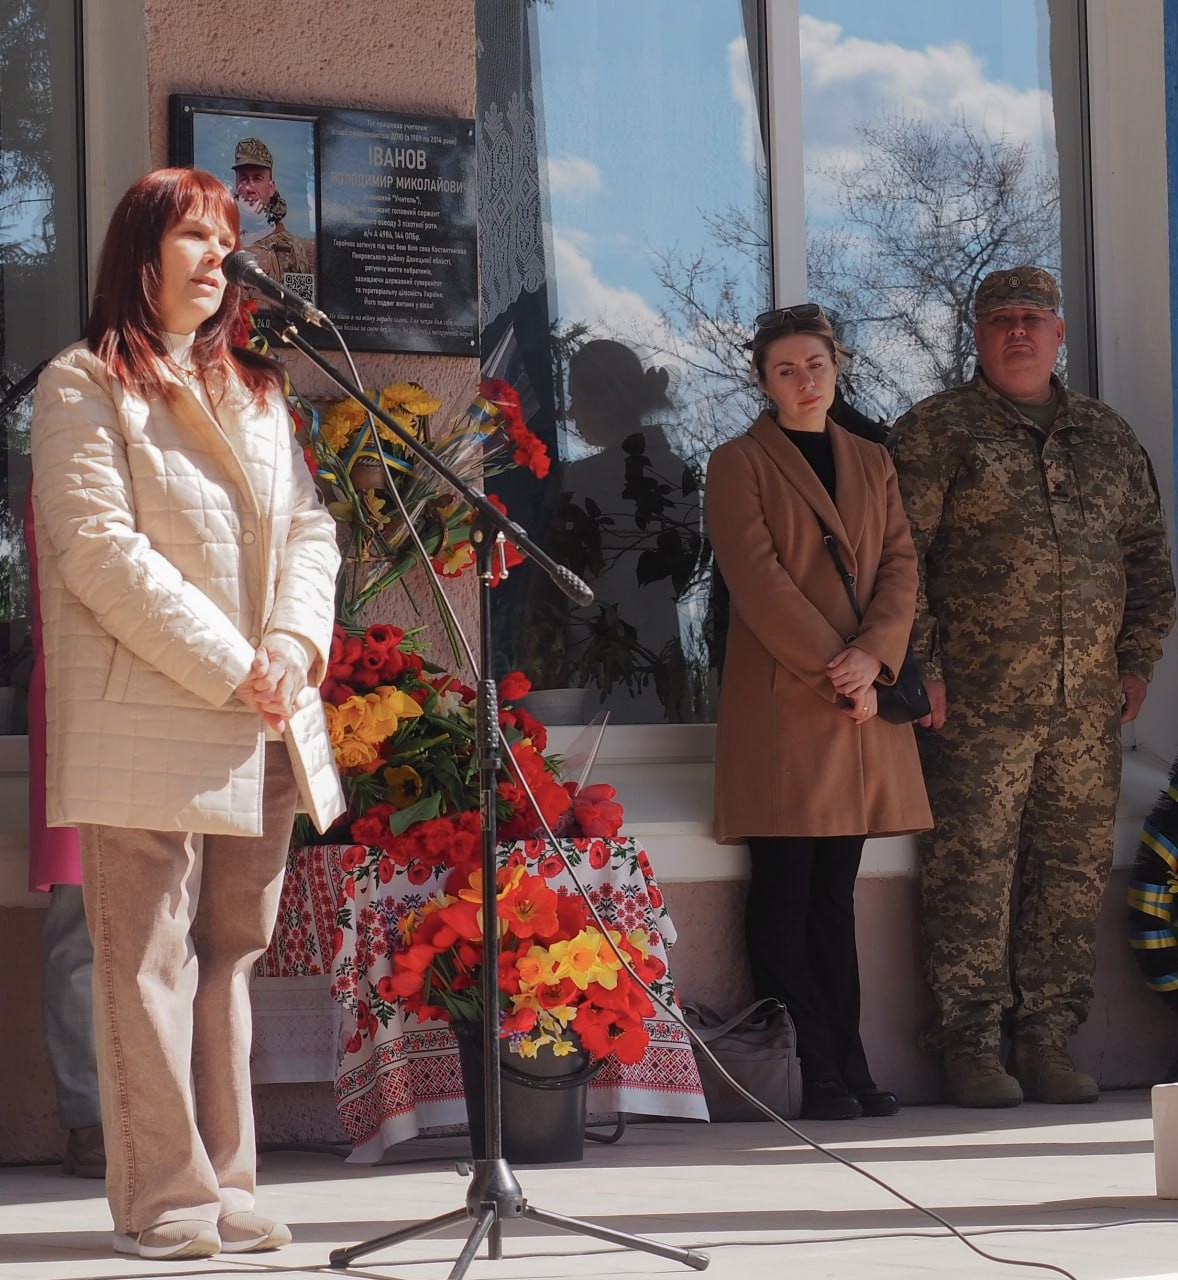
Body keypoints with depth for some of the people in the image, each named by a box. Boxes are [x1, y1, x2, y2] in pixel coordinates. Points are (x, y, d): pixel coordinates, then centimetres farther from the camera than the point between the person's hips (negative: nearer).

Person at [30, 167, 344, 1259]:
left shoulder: (255, 389, 20)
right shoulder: (83, 386, -1)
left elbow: (309, 527, 14)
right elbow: (100, 551, -11)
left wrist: (292, 646, -6)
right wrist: (228, 668, -14)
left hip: (263, 727, 6)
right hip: (147, 722, -6)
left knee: (230, 956, 9)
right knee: (150, 961, -5)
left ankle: (224, 1186, 14)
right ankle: (164, 1200, -1)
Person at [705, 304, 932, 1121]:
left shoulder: (872, 463, 18)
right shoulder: (740, 464, 2)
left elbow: (901, 564, 8)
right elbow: (758, 579, -8)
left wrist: (873, 654, -10)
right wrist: (834, 668, -14)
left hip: (864, 698, 5)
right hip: (780, 701, -5)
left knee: (837, 892, 6)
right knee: (785, 892, -5)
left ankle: (845, 1067, 7)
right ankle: (817, 1074, -4)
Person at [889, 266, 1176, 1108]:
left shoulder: (1108, 437, 17)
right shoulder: (936, 432, 2)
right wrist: (919, 668, -9)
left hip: (1088, 702, 5)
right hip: (980, 699, -4)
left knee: (1074, 867, 4)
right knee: (974, 866, -5)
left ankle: (1048, 1040, 12)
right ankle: (973, 1045, 1)